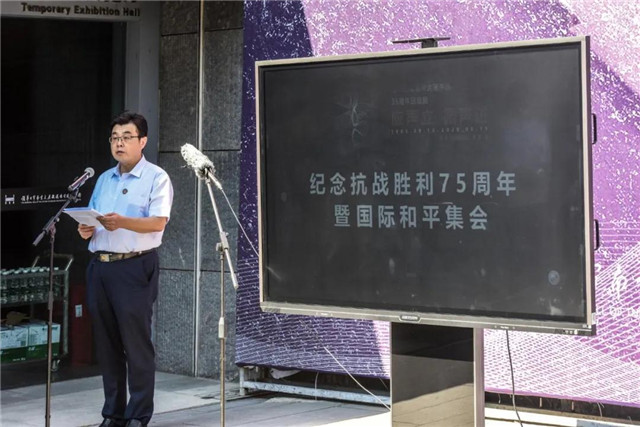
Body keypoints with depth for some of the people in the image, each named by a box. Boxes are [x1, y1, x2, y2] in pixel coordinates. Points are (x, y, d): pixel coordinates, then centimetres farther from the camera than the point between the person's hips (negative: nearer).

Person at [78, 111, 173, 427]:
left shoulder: (156, 178, -1)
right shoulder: (104, 179, 19)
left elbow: (158, 222, -14)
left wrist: (123, 222, -29)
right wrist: (86, 230, 1)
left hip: (134, 267, -6)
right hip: (100, 267, 6)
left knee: (136, 344, -5)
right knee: (106, 344, 8)